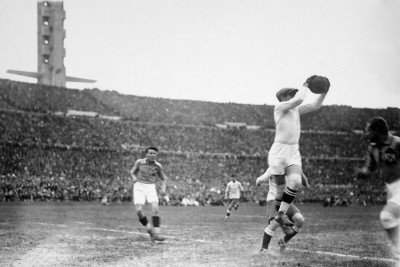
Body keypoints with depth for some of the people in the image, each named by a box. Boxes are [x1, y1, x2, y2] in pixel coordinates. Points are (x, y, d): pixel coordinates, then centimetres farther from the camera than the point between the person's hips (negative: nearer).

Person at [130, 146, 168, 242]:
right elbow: (132, 172, 15)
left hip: (151, 188, 1)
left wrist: (163, 189, -3)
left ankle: (156, 234, -17)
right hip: (139, 187, 0)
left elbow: (164, 178, 15)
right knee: (139, 210, -17)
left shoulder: (158, 166, 2)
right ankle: (149, 229, 5)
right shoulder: (139, 162, 0)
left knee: (155, 209, -19)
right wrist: (134, 177, -8)